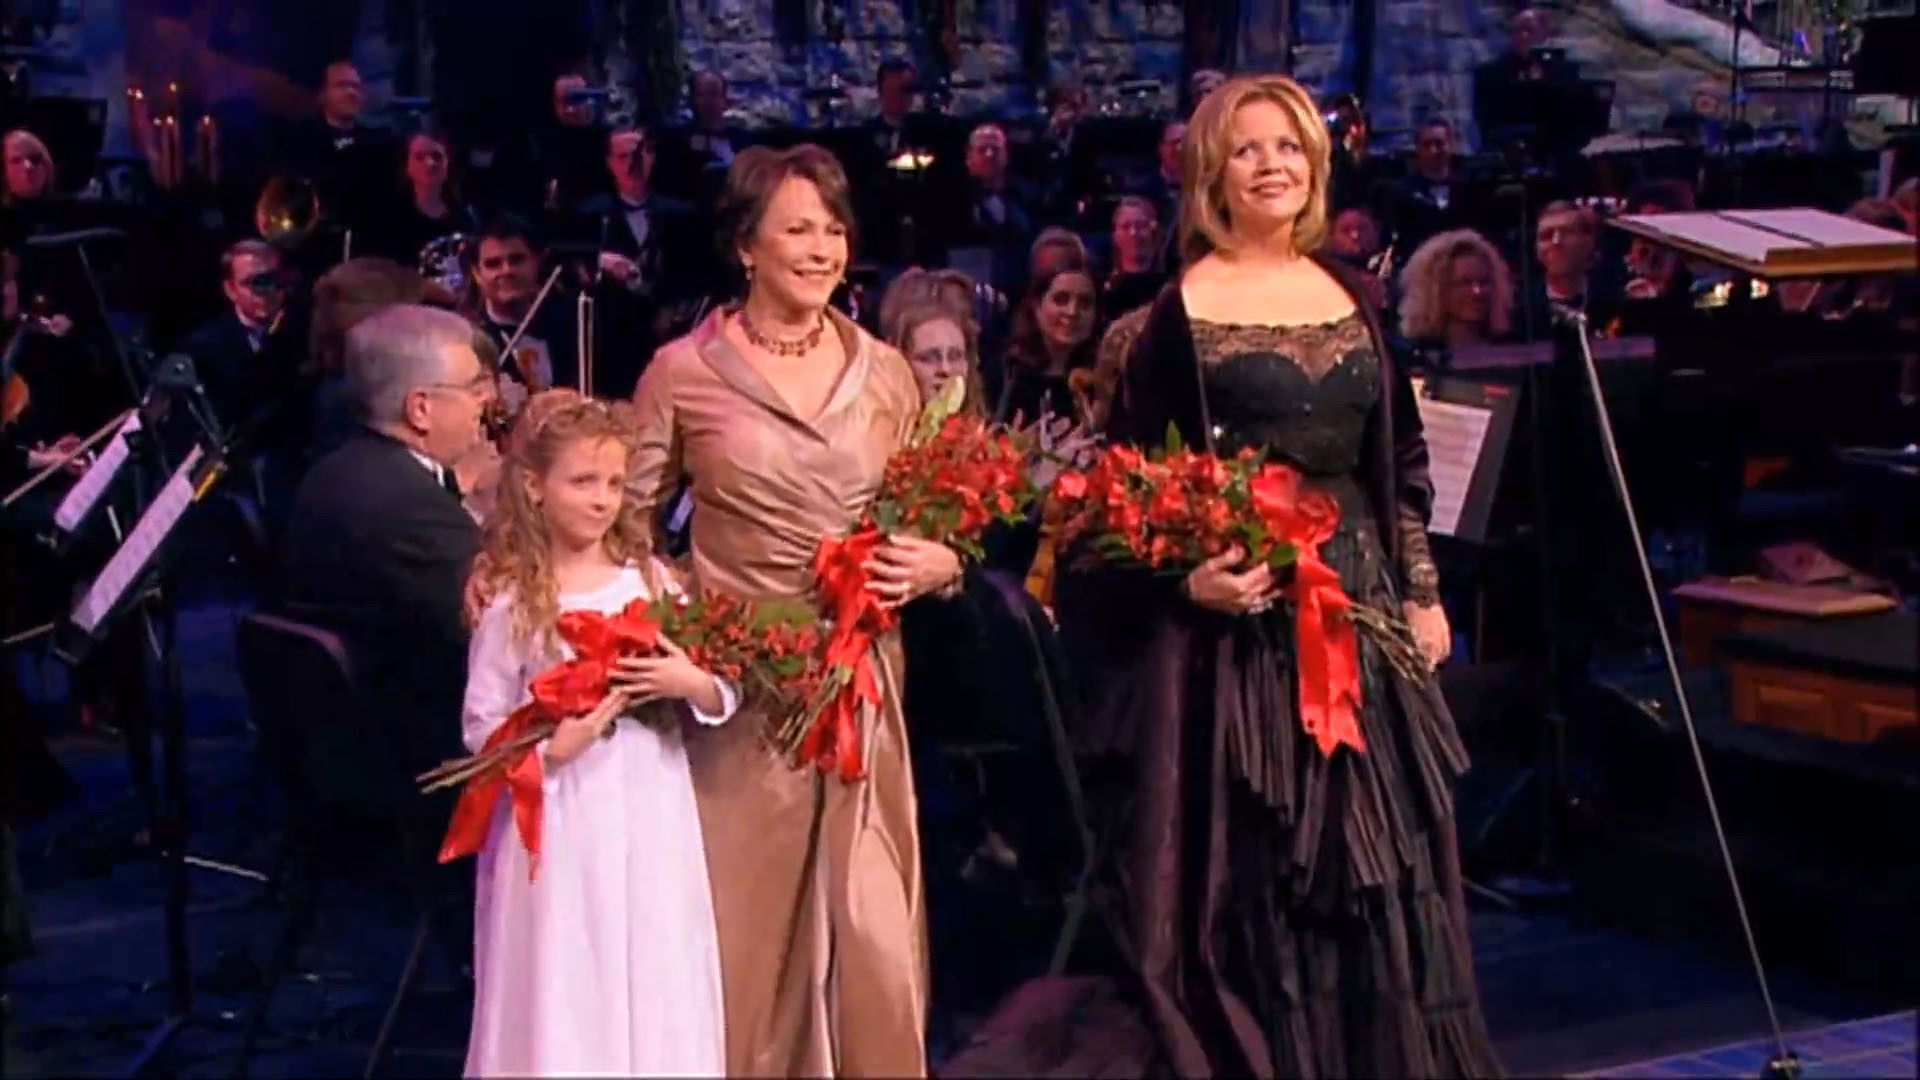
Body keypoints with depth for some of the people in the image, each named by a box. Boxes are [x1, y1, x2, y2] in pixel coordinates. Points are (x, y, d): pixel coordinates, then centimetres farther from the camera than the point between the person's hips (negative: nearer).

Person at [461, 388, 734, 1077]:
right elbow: (481, 727, -4)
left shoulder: (650, 579, 3)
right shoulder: (512, 604, -5)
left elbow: (723, 698, 5)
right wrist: (551, 745, -19)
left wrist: (688, 683, -16)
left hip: (651, 820, 3)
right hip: (559, 828, -3)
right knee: (565, 996, 3)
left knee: (655, 989, 8)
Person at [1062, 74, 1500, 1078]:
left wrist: (1421, 590, 10)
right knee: (1253, 863, -1)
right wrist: (1189, 580, -20)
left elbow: (1399, 458, 14)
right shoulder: (1180, 310, -6)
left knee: (1379, 851, 10)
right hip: (1245, 611, -5)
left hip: (1359, 600, 5)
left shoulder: (1348, 293, 9)